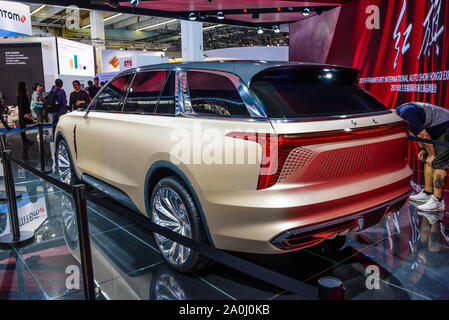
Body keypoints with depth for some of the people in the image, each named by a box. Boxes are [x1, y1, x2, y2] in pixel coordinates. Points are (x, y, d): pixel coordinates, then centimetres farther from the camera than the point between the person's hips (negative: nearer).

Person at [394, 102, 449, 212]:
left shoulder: (405, 114, -25)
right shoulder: (401, 111, 7)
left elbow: (424, 135, -22)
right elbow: (418, 132, 18)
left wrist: (432, 155, -13)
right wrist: (422, 149, 10)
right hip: (439, 130, 11)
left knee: (438, 163, -15)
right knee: (428, 161, 11)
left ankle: (437, 202, -15)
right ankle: (427, 194, 17)